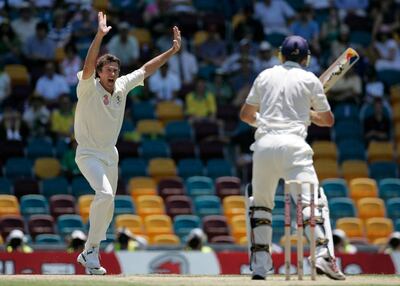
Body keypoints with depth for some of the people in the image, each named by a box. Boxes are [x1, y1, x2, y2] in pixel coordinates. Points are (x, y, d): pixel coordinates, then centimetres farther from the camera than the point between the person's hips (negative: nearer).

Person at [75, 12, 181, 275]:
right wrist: (100, 36, -46)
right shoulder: (88, 88, -15)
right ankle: (91, 250, -19)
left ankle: (89, 254, 25)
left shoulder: (122, 86, 1)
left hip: (110, 154, 7)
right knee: (105, 194, -28)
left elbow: (147, 69, 8)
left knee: (108, 208, 10)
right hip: (88, 153, -7)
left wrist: (173, 50, 3)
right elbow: (89, 65, -33)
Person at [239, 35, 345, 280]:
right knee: (313, 200, -8)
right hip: (293, 144, -3)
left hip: (264, 143, 3)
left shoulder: (265, 76, 16)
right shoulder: (310, 79, 8)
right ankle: (323, 255, -28)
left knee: (260, 203, 18)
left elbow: (246, 114, 22)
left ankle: (260, 264, 12)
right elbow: (328, 120, 14)